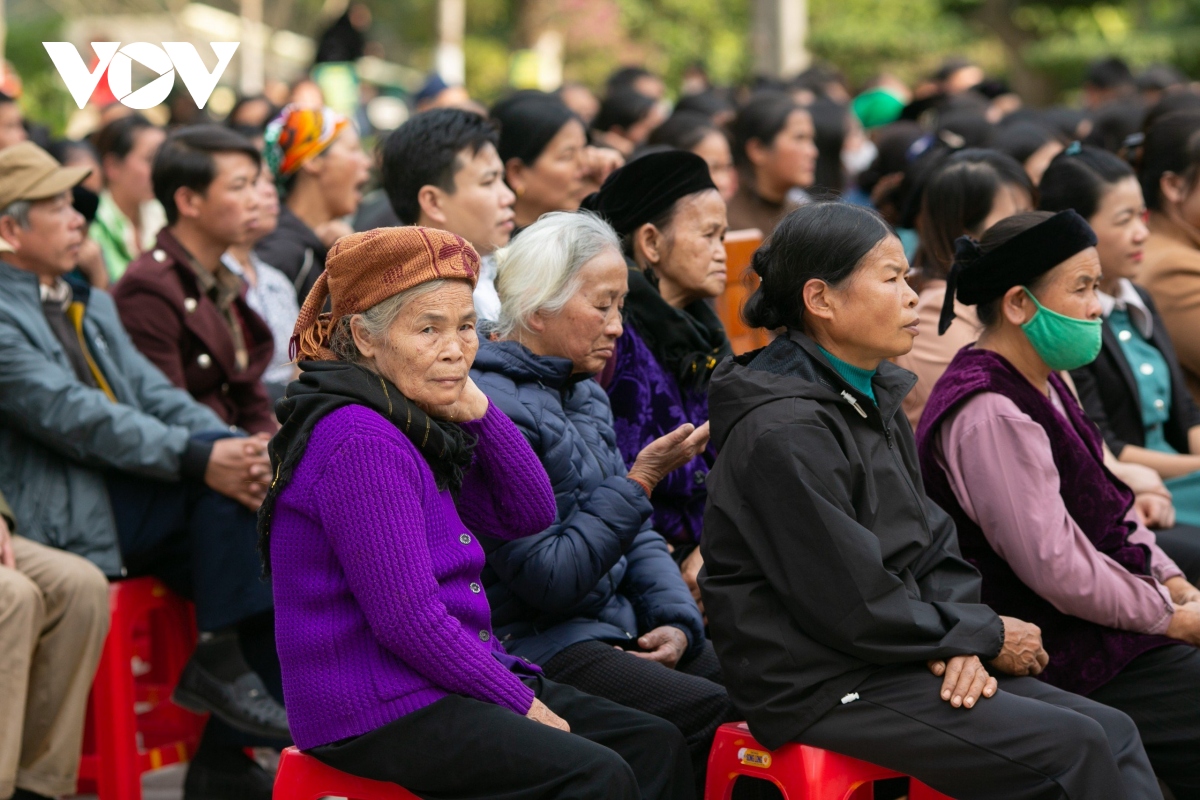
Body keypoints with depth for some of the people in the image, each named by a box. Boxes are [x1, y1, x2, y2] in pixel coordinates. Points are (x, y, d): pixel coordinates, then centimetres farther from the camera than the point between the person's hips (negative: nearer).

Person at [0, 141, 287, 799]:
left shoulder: (90, 306, 21)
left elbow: (152, 391, 13)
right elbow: (73, 417, -20)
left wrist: (238, 449, -6)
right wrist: (199, 457, -27)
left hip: (129, 500, 8)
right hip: (64, 517, -8)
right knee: (223, 487, -27)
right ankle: (216, 661, -14)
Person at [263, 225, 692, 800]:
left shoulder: (416, 421, 10)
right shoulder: (360, 444, -19)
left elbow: (528, 515, 11)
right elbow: (407, 620, -22)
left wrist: (477, 409, -3)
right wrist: (522, 704, -13)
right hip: (376, 711, -10)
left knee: (654, 746, 3)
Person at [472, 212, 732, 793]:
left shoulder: (585, 394, 14)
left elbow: (637, 535, 17)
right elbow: (549, 577, -19)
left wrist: (677, 620, 0)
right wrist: (642, 481, -18)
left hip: (615, 627, 9)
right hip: (531, 646, -9)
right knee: (715, 713, -24)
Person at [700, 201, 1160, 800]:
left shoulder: (875, 403, 13)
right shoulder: (782, 434, -18)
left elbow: (935, 549, 13)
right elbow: (851, 607, -19)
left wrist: (962, 643, -7)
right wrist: (988, 637, -9)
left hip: (894, 658, 9)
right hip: (817, 683, -9)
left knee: (1112, 732, -1)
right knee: (1071, 748, -18)